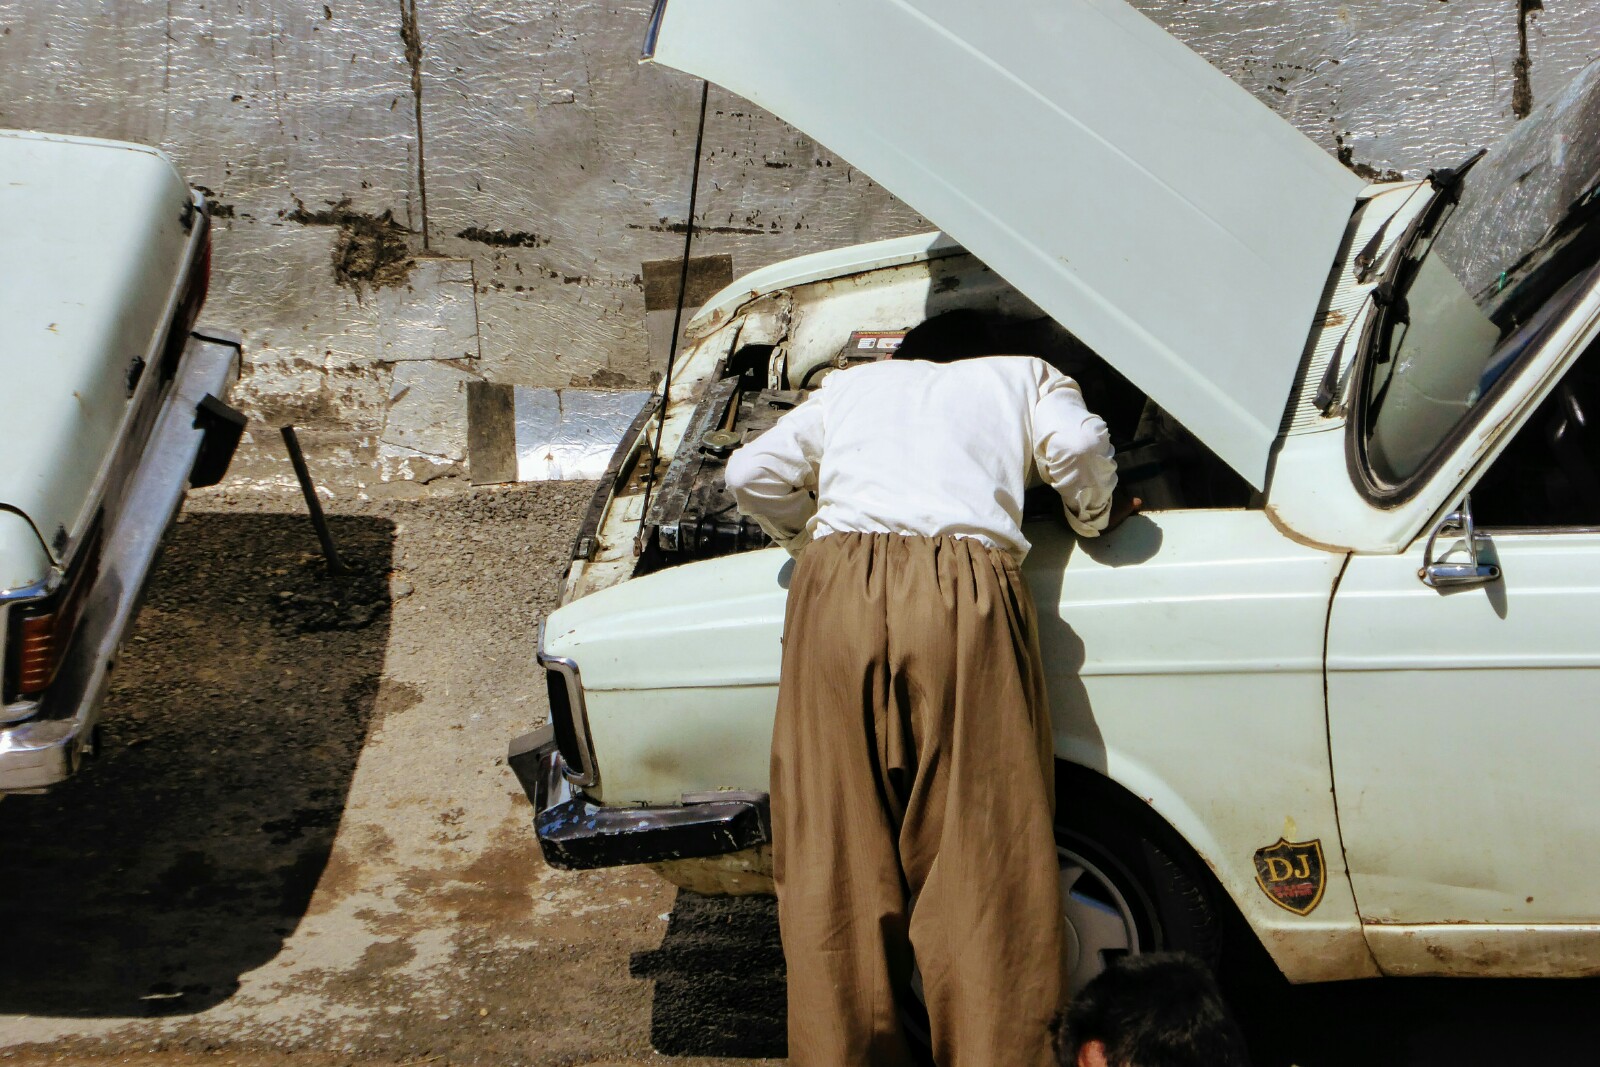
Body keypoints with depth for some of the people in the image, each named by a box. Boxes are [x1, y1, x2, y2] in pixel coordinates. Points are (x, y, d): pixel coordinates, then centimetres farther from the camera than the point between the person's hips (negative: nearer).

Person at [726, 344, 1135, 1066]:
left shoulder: (848, 385, 32)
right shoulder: (1027, 375, 26)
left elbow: (752, 473, 21)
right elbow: (1078, 447, 6)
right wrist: (1093, 518, 23)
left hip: (836, 592, 2)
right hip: (965, 598, -2)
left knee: (834, 854, 7)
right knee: (984, 864, 2)